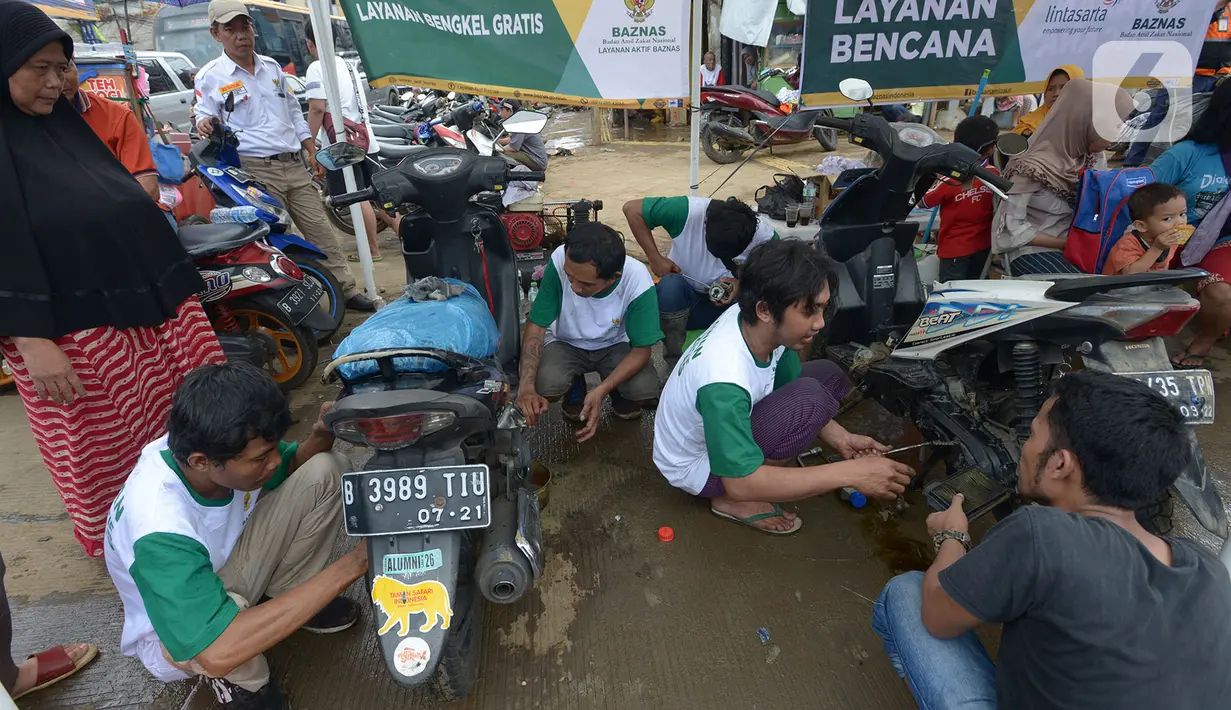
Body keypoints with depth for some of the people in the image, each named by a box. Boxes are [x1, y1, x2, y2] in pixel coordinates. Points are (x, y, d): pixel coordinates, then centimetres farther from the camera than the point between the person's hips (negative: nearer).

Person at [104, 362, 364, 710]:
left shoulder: (211, 444, -23)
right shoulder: (159, 531, -41)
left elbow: (288, 467, -2)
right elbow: (217, 652, -47)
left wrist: (319, 439, -28)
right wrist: (353, 564, -46)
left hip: (227, 564, 6)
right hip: (179, 629, -5)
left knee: (327, 468, -14)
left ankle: (288, 595, 3)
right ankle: (238, 680, -5)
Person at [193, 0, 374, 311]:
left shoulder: (272, 66, 15)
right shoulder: (209, 76, 0)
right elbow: (205, 119, 2)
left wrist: (312, 151, 14)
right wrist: (205, 126, -23)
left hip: (294, 165, 5)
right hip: (256, 170, -5)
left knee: (322, 230, 6)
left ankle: (348, 291, 13)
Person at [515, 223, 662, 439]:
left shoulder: (638, 281, -31)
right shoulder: (560, 261, -32)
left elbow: (641, 349, -20)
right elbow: (536, 325, -22)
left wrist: (600, 391, -34)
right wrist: (526, 385, -36)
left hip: (615, 346, 0)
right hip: (566, 343, 0)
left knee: (645, 391, -27)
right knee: (546, 386, -30)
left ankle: (618, 392, 12)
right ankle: (575, 387, 9)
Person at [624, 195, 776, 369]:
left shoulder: (765, 236, -19)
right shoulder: (689, 211, -26)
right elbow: (632, 209, -18)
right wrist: (656, 259, -22)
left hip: (726, 304, 1)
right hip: (681, 298, -1)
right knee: (671, 284, -37)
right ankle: (674, 359, -16)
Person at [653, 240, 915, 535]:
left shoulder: (757, 323, -17)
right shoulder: (724, 382, -39)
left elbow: (787, 385, 1)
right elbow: (741, 483, -35)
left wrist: (840, 438, -12)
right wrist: (850, 473, -34)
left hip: (727, 425, 8)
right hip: (697, 465, -8)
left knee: (828, 375, 2)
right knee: (808, 398, -27)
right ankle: (732, 501, -8)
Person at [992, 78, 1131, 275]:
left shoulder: (1089, 155, 0)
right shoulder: (1033, 168, -23)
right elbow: (1013, 229, -20)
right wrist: (1067, 243, -16)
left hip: (1076, 243, 7)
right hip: (1032, 251, -7)